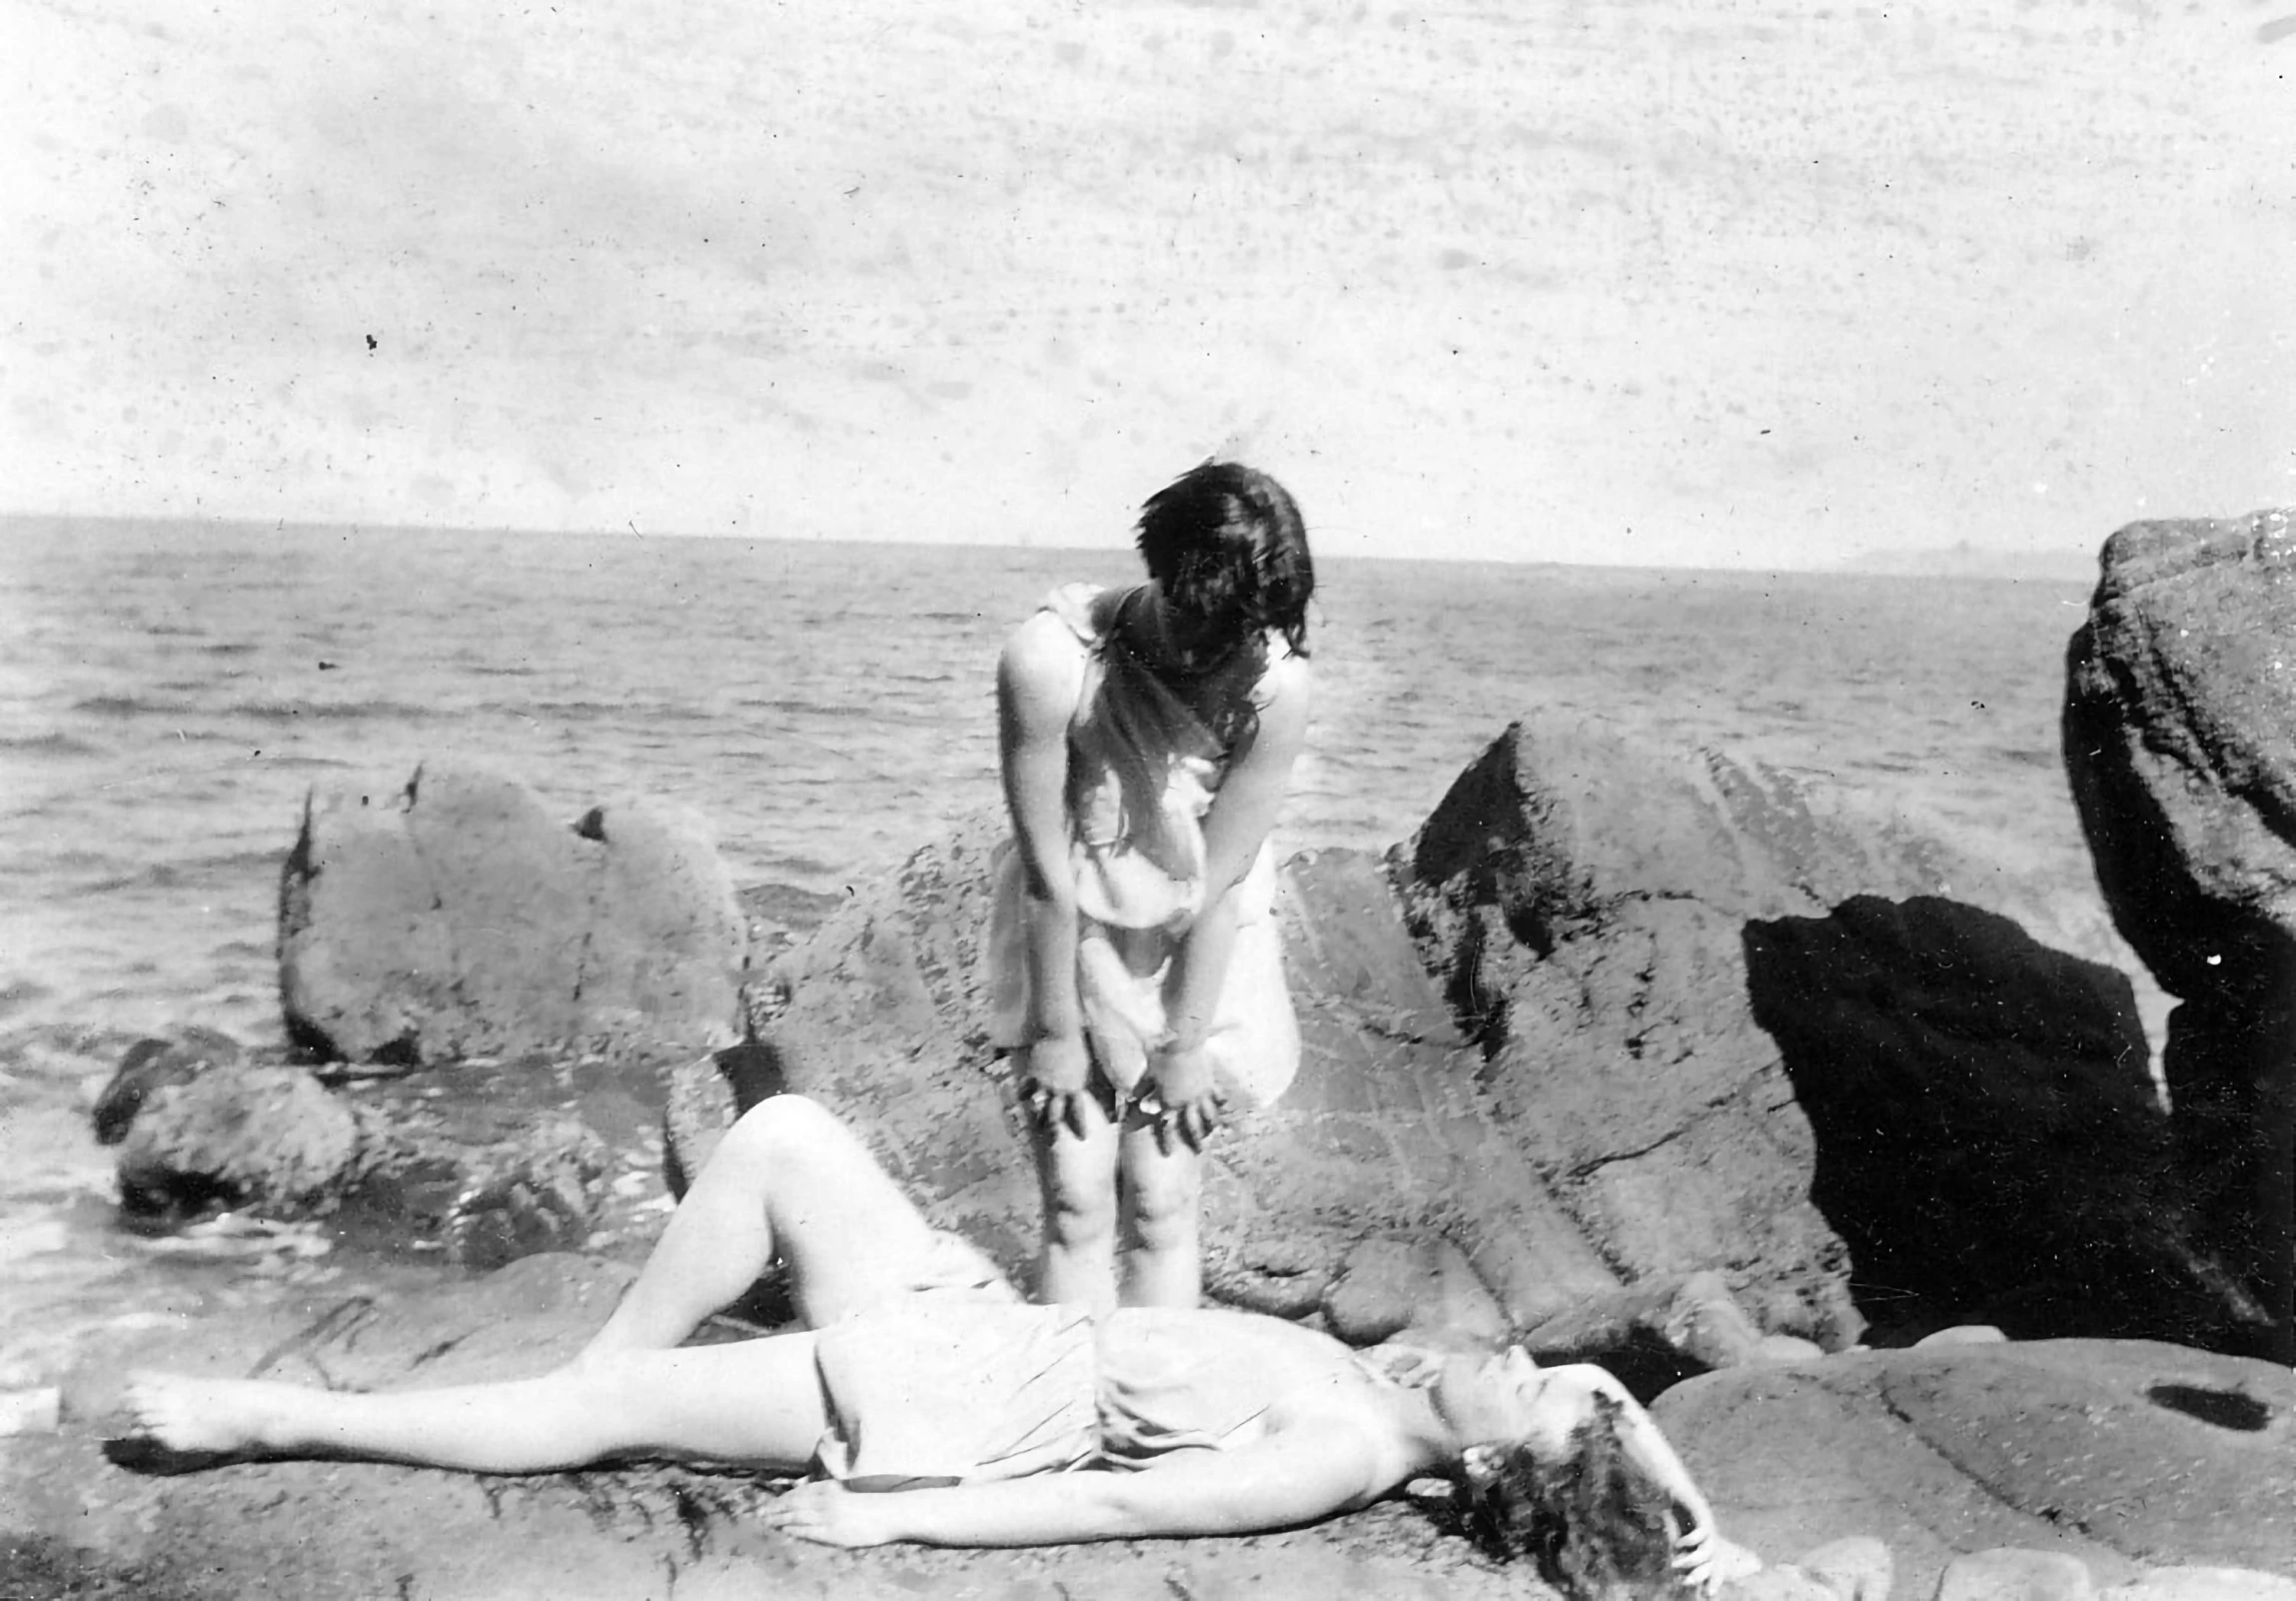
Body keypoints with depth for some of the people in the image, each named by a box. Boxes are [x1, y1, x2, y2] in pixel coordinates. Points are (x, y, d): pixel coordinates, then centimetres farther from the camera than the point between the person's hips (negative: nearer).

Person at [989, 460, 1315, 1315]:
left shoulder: (1276, 684, -25)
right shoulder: (1050, 660, -28)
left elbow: (1220, 883, -16)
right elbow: (1048, 871, -20)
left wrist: (1184, 1044, -10)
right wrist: (1055, 1033, -12)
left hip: (1195, 950, 1)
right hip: (1069, 941, 0)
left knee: (1161, 1205, -1)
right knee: (1077, 1206, -4)